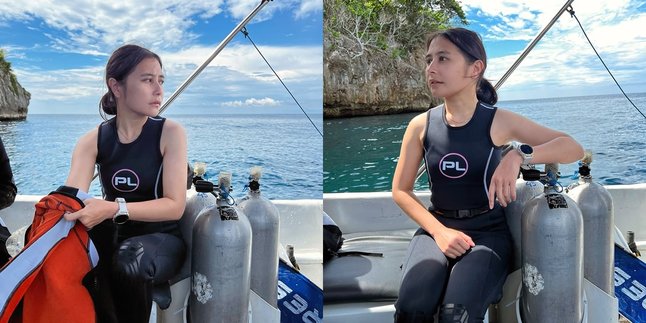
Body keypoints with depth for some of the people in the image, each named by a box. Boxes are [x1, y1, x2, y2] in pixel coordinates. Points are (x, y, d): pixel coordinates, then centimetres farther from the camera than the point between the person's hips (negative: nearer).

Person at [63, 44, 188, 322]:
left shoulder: (170, 133, -12)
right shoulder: (92, 141, -3)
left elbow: (175, 206, -19)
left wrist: (115, 209, -36)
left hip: (162, 239, -2)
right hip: (114, 238, 2)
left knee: (131, 260, -36)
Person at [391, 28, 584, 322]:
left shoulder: (498, 121, -6)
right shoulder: (421, 125, -1)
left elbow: (573, 148, -10)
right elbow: (400, 190, 3)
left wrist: (519, 155, -29)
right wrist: (439, 231, -11)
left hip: (487, 231, -1)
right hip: (437, 227, 1)